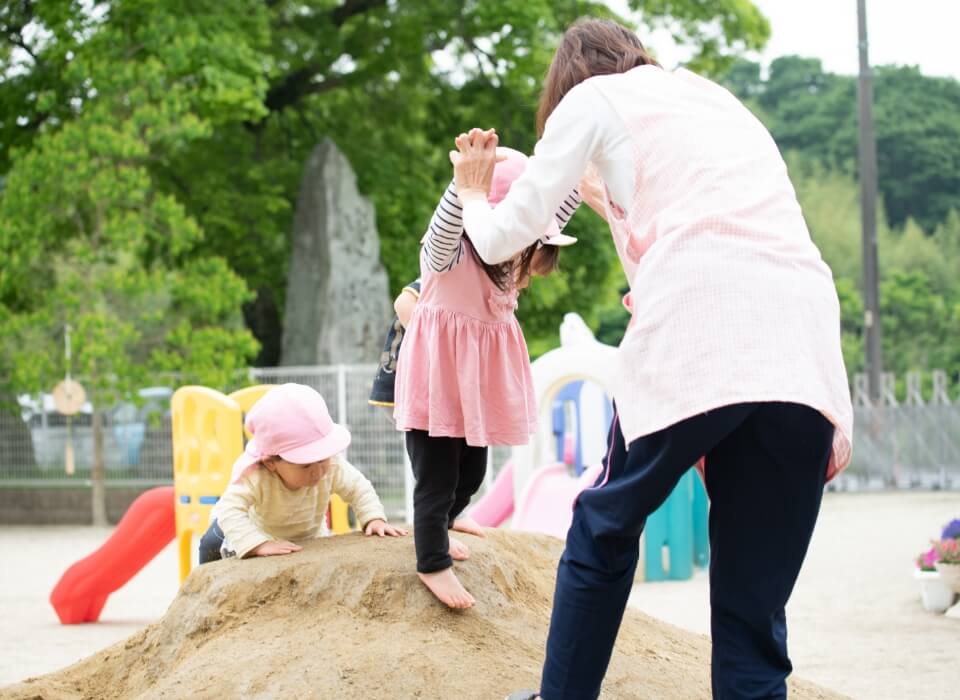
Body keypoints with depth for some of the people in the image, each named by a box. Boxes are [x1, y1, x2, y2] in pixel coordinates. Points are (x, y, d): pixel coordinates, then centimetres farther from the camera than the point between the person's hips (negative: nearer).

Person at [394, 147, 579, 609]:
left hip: (479, 381, 8)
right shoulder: (448, 253, -20)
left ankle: (438, 524, 46)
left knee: (472, 473, 20)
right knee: (438, 478, -1)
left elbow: (555, 207, 5)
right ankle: (433, 563, 13)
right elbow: (447, 224, -43)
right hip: (438, 381, -8)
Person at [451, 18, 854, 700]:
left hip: (699, 326, -4)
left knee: (606, 526, 19)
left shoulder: (594, 97, 19)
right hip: (809, 351, 4)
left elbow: (501, 239, 21)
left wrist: (473, 191, 41)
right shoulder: (720, 101, 35)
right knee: (755, 604, 5)